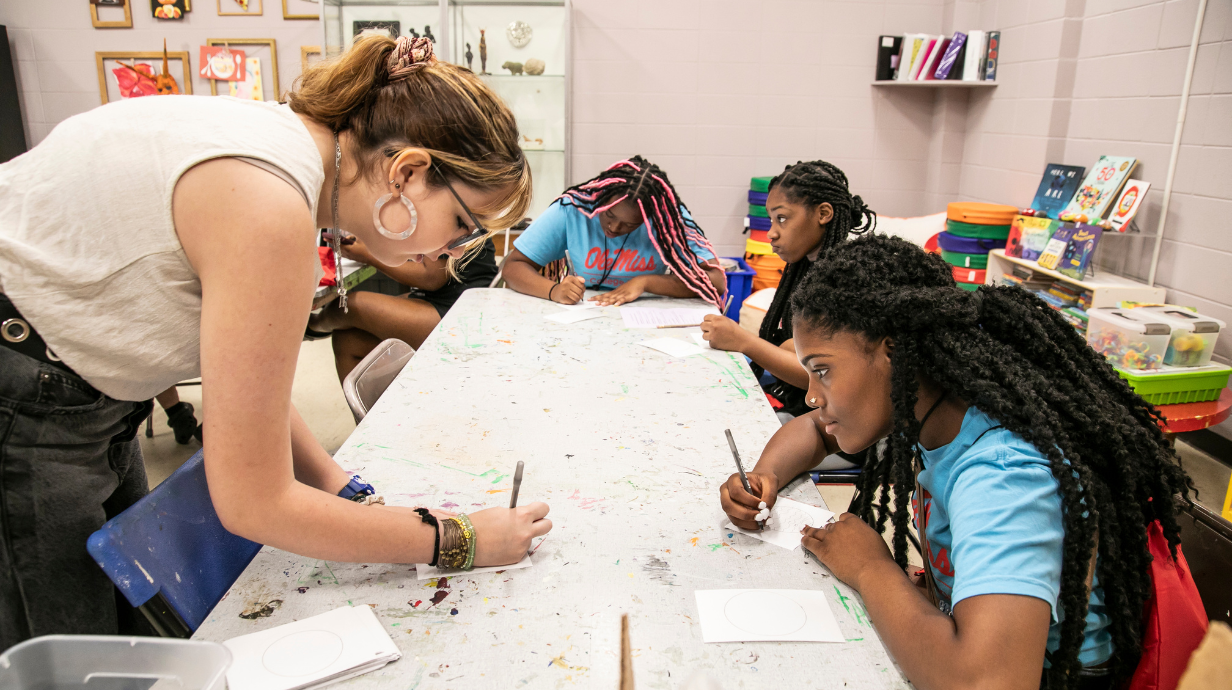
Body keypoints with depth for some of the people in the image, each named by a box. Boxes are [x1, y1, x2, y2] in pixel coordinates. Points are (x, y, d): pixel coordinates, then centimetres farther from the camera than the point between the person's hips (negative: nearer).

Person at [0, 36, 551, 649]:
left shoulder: (290, 141, -4)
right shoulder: (270, 210, -32)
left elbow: (244, 379, 5)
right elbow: (252, 504, -25)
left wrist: (348, 496, -2)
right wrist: (459, 541, -18)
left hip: (79, 392, 9)